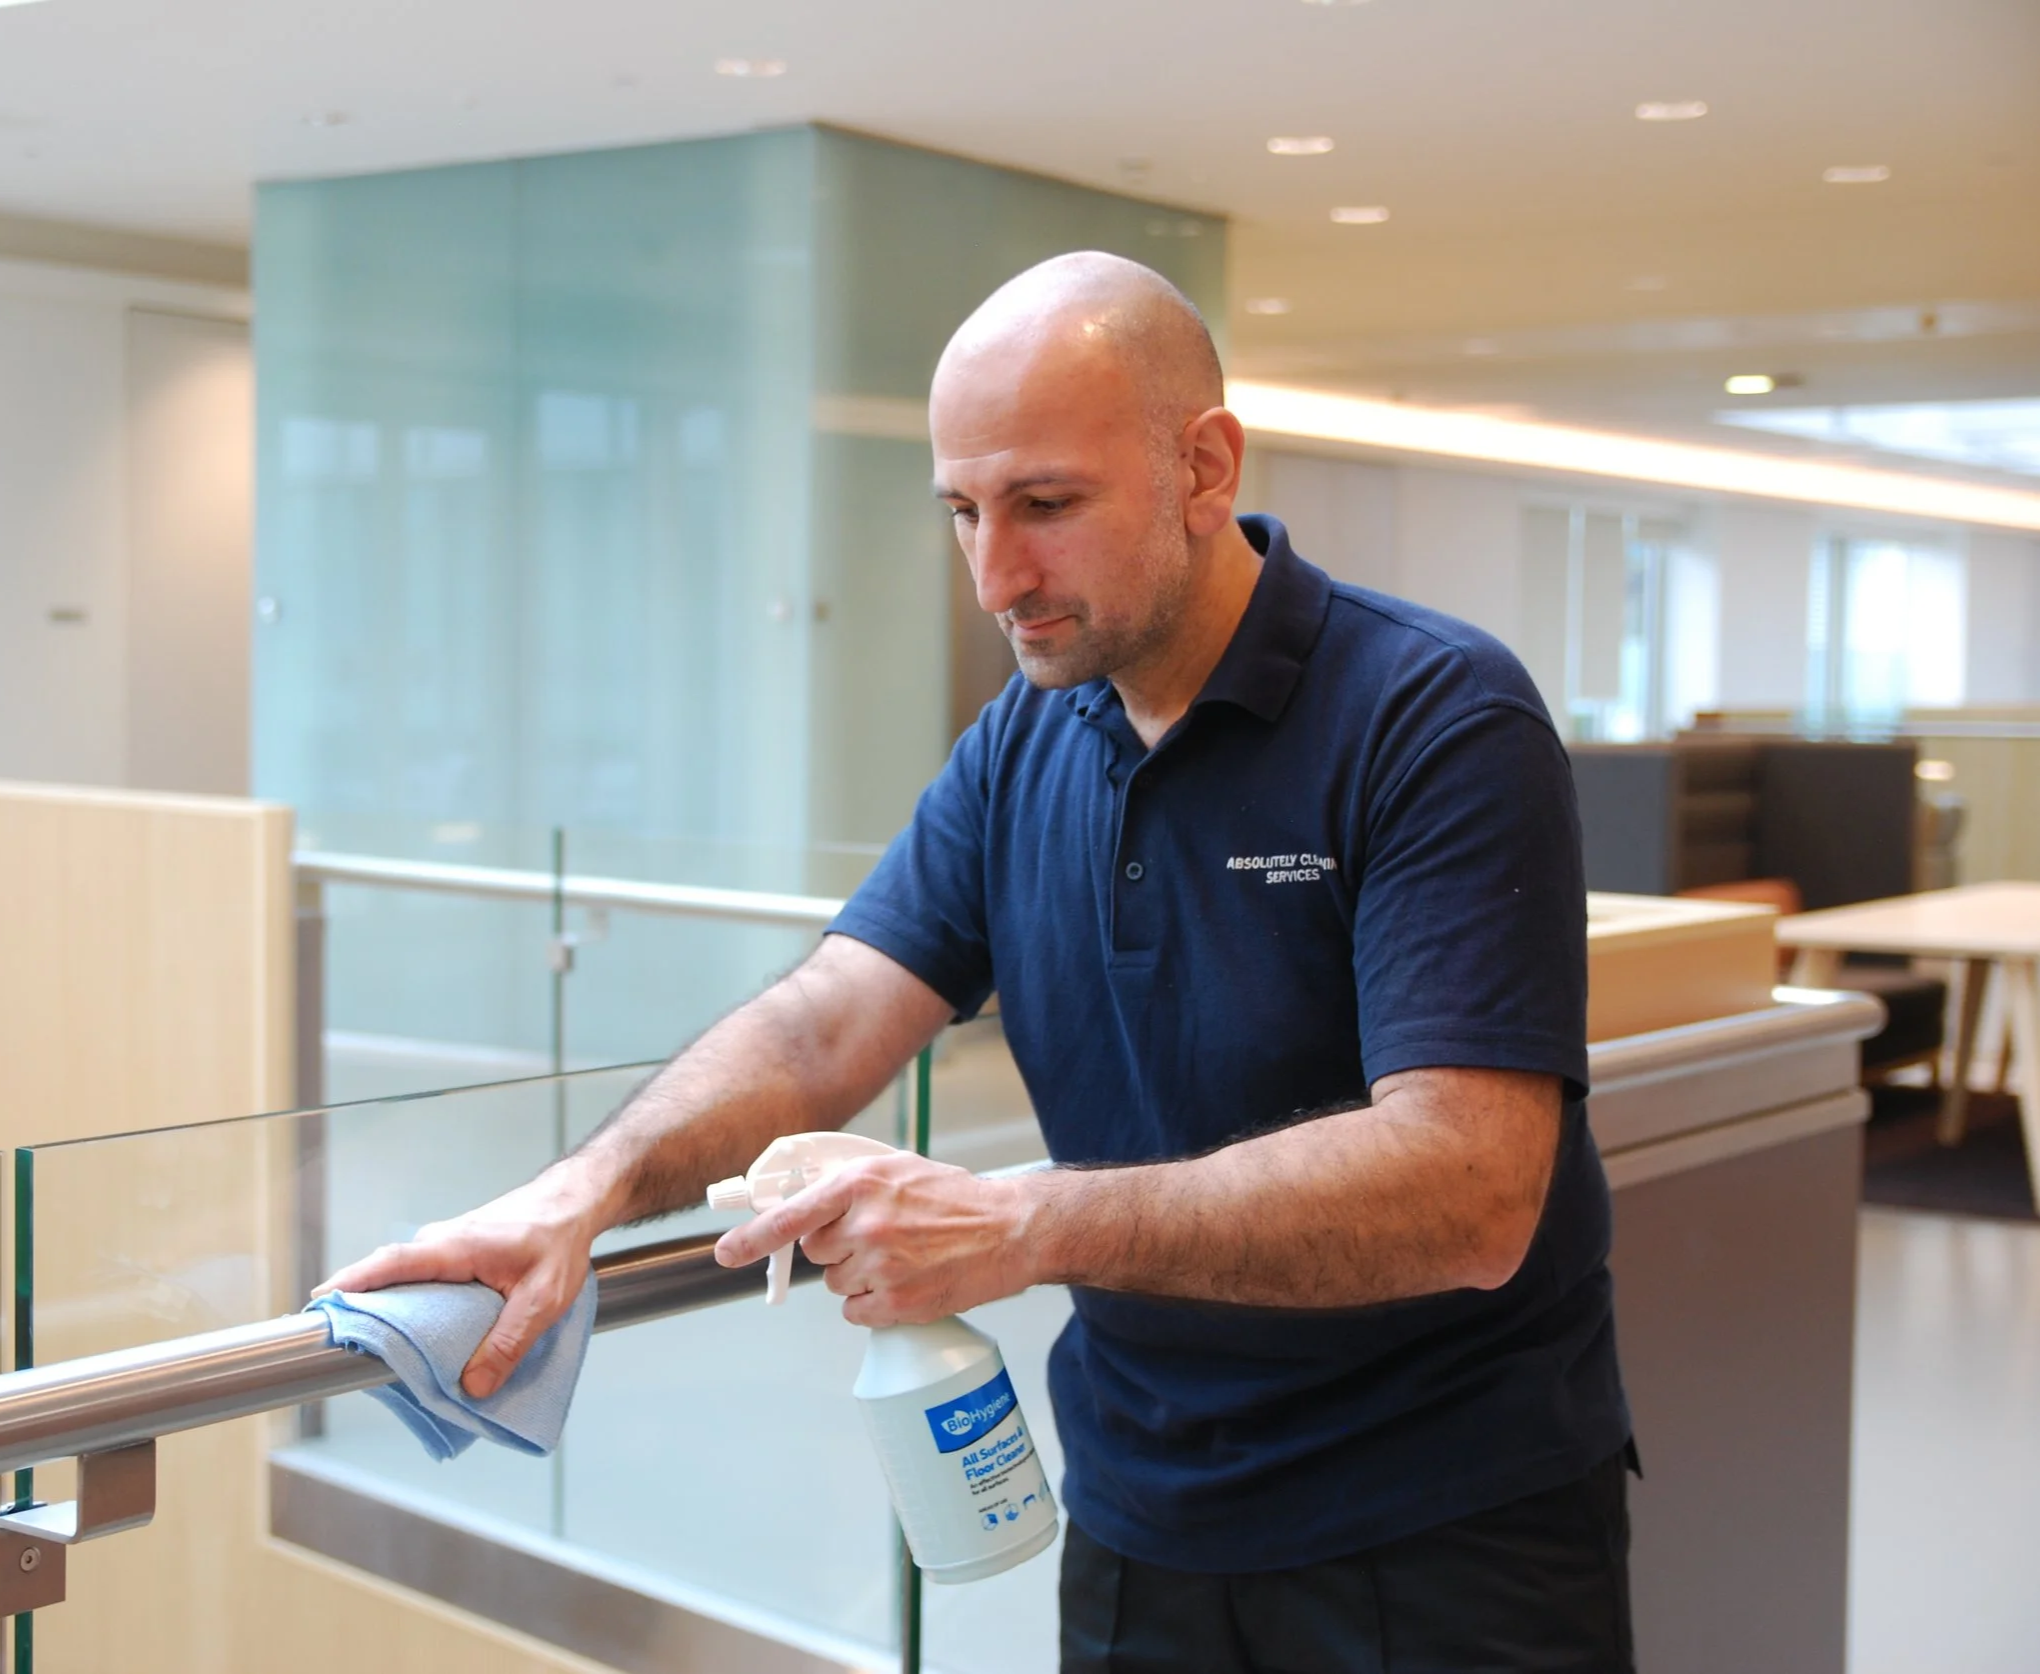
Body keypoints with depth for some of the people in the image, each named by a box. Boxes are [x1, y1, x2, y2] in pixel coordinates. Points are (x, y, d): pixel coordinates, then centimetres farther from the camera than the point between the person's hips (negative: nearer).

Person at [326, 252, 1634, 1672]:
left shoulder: (1438, 720, -18)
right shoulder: (1018, 751, 3)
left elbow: (1465, 1190, -27)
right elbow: (823, 1030, -6)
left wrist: (1026, 1228, -34)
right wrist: (589, 1189, -25)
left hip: (1454, 1541, -5)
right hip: (1142, 1527, 5)